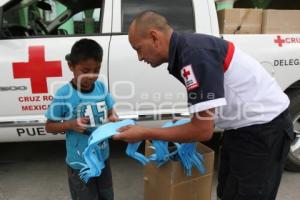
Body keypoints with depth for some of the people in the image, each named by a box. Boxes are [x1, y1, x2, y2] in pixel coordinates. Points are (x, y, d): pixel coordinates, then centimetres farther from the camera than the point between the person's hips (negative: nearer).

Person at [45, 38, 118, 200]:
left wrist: (113, 118, -18)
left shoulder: (101, 87, -8)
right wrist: (71, 125, -27)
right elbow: (49, 126, -10)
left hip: (103, 157, 5)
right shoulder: (64, 95, -20)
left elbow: (110, 112, 4)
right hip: (79, 163, -4)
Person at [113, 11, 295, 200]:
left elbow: (203, 131, -26)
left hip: (264, 127, -9)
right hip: (245, 123, 9)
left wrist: (145, 133, -18)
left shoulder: (194, 53, -28)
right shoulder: (186, 47, 2)